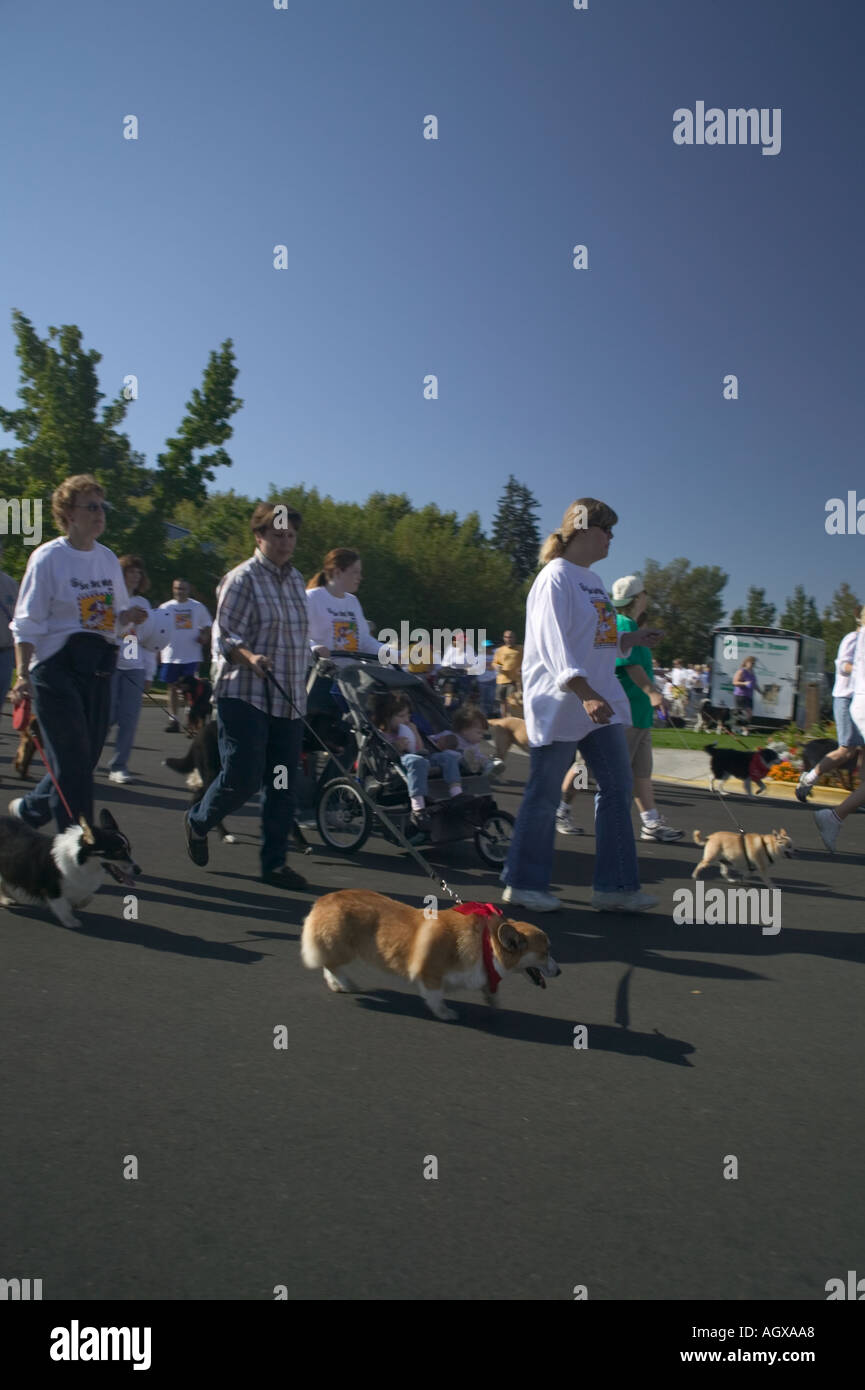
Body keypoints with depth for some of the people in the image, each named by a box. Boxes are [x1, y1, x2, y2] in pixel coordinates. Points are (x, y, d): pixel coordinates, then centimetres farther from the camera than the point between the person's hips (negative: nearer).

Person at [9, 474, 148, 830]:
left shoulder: (108, 558, 11)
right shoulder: (48, 557, -6)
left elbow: (117, 613, 19)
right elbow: (27, 623, -9)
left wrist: (129, 616, -4)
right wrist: (23, 674, -19)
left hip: (98, 668, 6)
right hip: (57, 668, -6)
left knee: (86, 760, 11)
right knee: (74, 764, -6)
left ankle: (28, 810, 35)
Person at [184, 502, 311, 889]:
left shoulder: (296, 580, 15)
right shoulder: (243, 579, -7)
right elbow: (226, 635, -11)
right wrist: (250, 657, -31)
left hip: (288, 699, 7)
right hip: (245, 694, -7)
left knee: (283, 786, 5)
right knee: (242, 778, -8)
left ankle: (274, 863, 14)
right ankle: (198, 820, 22)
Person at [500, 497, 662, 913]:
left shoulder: (593, 580, 17)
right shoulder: (556, 578, -11)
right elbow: (555, 643, -22)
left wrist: (629, 639, 10)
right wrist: (584, 692, -31)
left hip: (601, 701, 9)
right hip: (559, 706, -9)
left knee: (617, 788, 6)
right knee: (544, 796, -1)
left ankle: (615, 886, 14)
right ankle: (522, 883, 13)